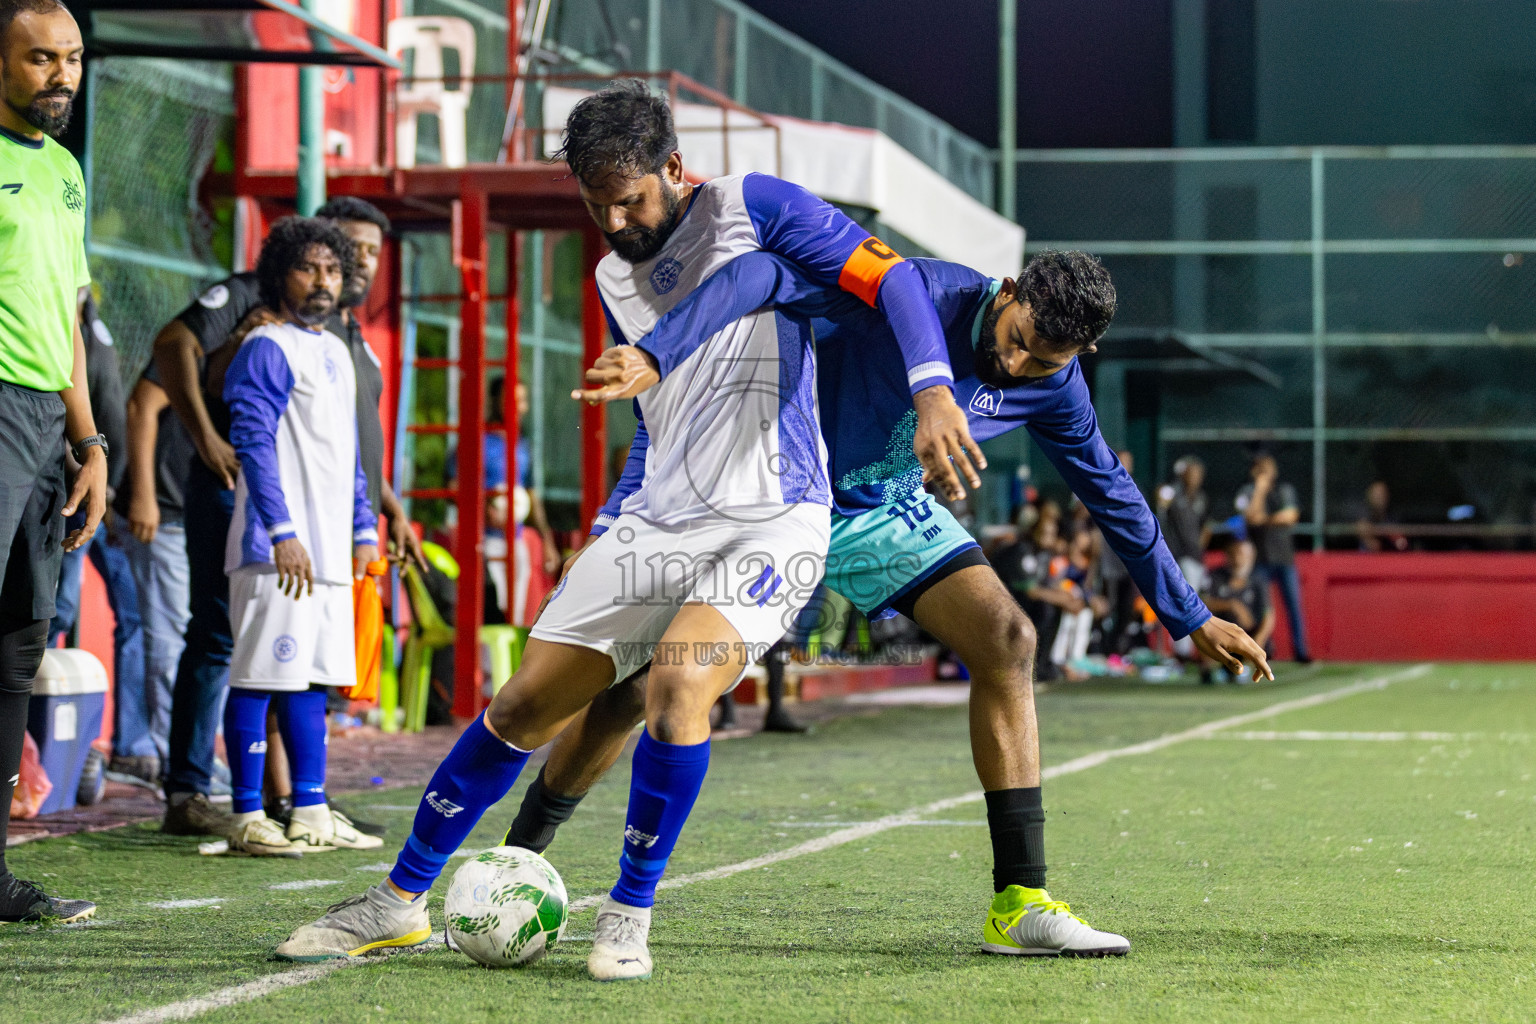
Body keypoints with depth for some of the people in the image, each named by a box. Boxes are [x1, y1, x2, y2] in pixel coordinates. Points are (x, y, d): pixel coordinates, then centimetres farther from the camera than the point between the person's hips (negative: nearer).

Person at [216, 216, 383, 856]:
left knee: (310, 678, 10)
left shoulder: (336, 351, 19)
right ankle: (247, 818, -4)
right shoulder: (266, 350, -8)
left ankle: (312, 813, 14)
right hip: (276, 551, -8)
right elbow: (254, 443, -15)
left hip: (327, 550, 9)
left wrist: (363, 529, 21)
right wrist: (282, 532, -22)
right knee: (260, 676, -6)